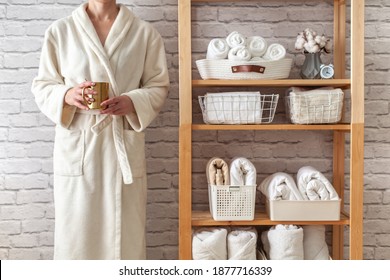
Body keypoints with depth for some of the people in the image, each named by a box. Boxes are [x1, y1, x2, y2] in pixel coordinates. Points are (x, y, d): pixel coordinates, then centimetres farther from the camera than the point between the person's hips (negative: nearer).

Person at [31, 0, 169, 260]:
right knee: (76, 228, 6)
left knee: (126, 229, 5)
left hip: (124, 143, 0)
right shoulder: (59, 31, 3)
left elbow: (158, 86, 5)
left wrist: (132, 102, -15)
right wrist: (66, 95, -15)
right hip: (77, 143, 0)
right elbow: (42, 85, 7)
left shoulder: (144, 32, 2)